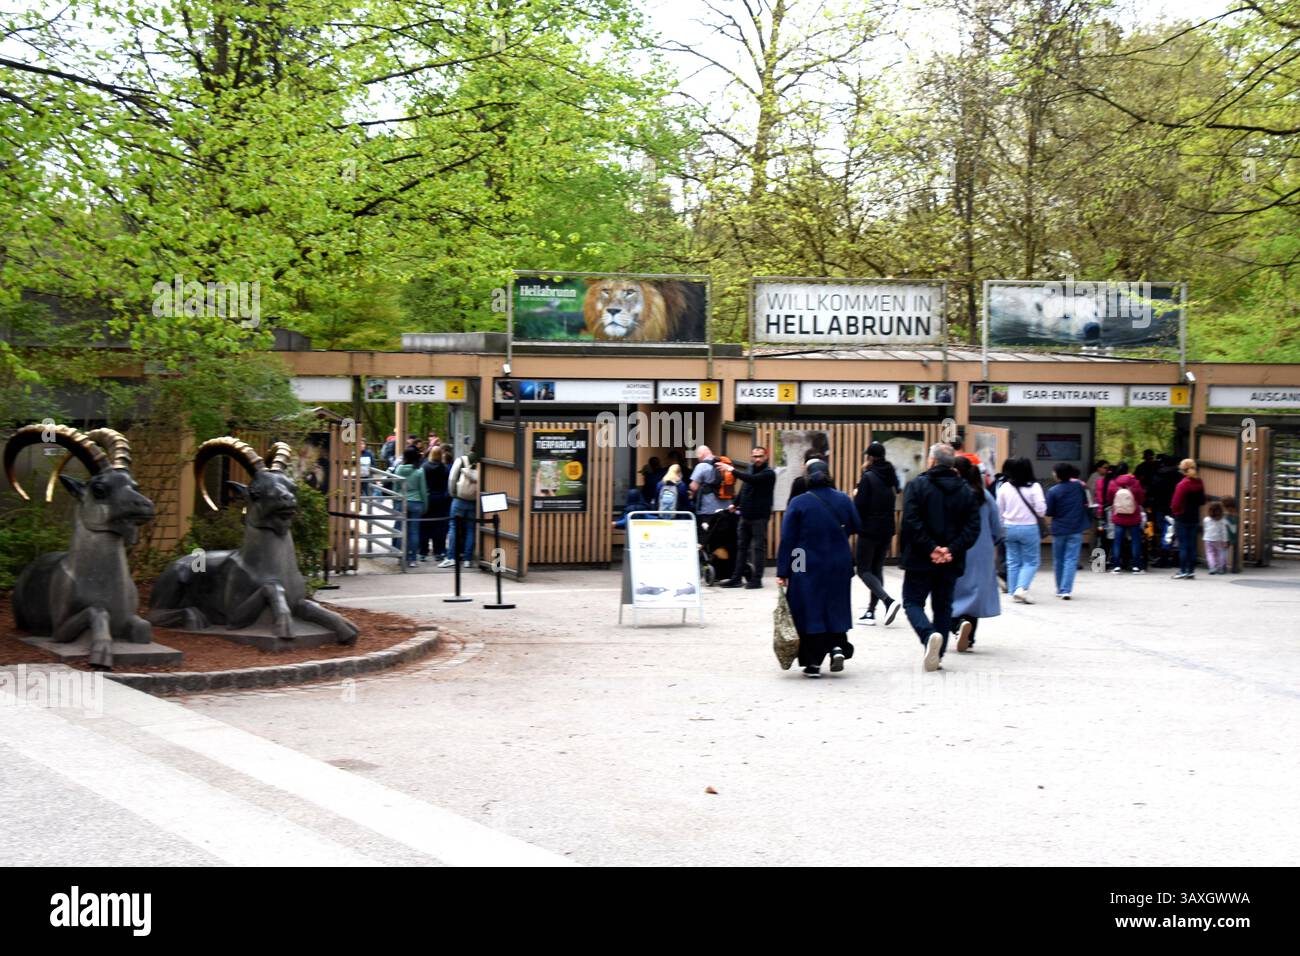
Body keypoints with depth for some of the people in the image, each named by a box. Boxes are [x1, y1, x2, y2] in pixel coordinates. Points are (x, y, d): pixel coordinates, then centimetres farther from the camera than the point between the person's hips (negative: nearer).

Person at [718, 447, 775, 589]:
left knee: (758, 547, -3)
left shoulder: (768, 473, -7)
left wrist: (732, 470, -23)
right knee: (741, 547, 8)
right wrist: (735, 504, 18)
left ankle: (756, 579, -1)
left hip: (759, 517, -7)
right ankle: (736, 578, 11)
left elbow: (752, 480, -23)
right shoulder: (749, 472, 15)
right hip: (745, 516, 7)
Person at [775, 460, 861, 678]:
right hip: (839, 567, 3)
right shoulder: (843, 500, 0)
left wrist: (782, 572, -7)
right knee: (835, 608, 17)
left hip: (808, 569, -3)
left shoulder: (798, 503, -9)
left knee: (809, 611, 4)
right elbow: (855, 528, 13)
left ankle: (813, 663, 4)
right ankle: (838, 646, -3)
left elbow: (787, 540, -10)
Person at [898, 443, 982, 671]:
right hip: (951, 562, 4)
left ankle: (929, 635, -21)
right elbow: (973, 527, -2)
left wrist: (931, 548, -15)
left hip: (920, 560, -4)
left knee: (913, 602, 5)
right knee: (943, 606, 14)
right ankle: (938, 654, 14)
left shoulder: (916, 485, -6)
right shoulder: (966, 491, 7)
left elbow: (912, 522, -17)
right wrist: (952, 550, -8)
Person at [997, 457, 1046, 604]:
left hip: (1010, 527, 4)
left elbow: (999, 510, 6)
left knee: (1013, 561, 12)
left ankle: (1014, 592, 13)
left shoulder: (1005, 487, -1)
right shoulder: (1034, 487, -11)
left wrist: (1002, 527, 19)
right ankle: (1022, 588, -13)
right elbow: (1041, 510, -14)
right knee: (1031, 561, 5)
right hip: (1029, 528, -3)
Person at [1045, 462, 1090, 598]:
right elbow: (1086, 503, 14)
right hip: (1076, 530, 1)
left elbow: (1048, 513, -8)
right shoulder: (1079, 486, -2)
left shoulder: (1053, 491, -12)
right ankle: (1066, 590, -15)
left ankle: (1060, 590, 25)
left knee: (1058, 561, 14)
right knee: (1071, 560, -3)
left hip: (1059, 530, -1)